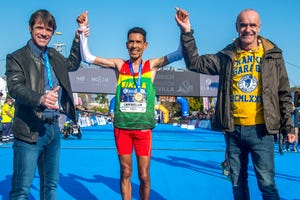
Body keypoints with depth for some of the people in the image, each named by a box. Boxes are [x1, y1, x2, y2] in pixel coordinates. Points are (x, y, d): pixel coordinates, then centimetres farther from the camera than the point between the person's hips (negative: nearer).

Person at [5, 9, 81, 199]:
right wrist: (40, 98, -39)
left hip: (54, 128, 7)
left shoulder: (54, 56, 14)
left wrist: (78, 38, 21)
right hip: (30, 131, -7)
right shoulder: (16, 58, -6)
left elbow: (73, 63, 33)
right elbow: (14, 87, -21)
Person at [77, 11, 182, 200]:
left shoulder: (152, 65, 1)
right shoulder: (119, 65, 4)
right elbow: (88, 57, 3)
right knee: (125, 173, 11)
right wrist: (83, 30, -6)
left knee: (144, 176, 5)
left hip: (143, 128, -1)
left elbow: (179, 54, -7)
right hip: (122, 127, 1)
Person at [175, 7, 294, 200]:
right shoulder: (227, 56, 5)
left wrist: (287, 126, 2)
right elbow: (195, 63, 2)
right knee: (238, 184, 14)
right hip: (233, 130, 3)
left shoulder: (273, 55, 2)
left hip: (261, 130, -2)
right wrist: (186, 32, -8)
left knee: (267, 184, -3)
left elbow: (284, 94, 5)